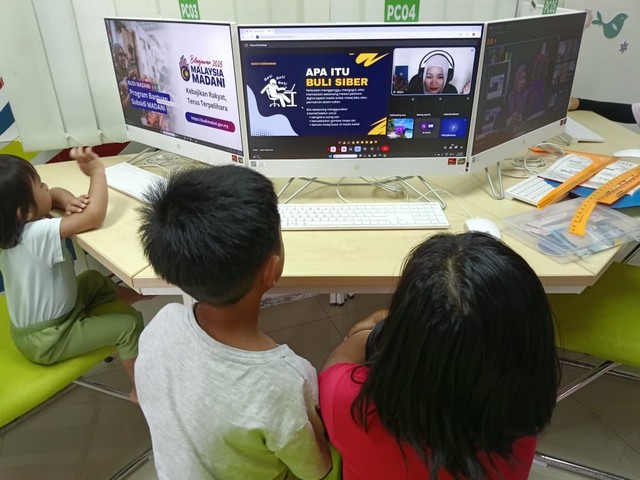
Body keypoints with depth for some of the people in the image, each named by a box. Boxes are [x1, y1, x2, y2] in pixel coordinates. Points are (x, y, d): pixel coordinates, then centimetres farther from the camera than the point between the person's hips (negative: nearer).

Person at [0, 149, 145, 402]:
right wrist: (97, 170, -29)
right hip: (46, 340, -9)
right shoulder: (38, 234, -36)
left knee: (94, 279, 22)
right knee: (130, 324, -8)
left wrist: (68, 202, -21)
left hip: (32, 322, 9)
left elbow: (54, 192, 2)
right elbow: (94, 217, -41)